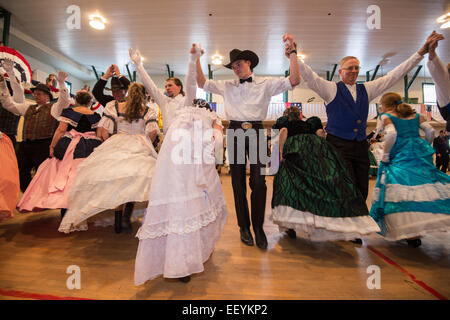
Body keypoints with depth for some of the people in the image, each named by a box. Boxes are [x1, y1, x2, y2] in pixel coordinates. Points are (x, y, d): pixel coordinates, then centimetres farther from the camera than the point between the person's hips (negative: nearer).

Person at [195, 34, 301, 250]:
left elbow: (294, 81, -1)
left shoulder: (265, 84, 9)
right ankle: (244, 226, 19)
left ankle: (258, 227, 11)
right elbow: (202, 83, 13)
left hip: (256, 132, -2)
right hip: (235, 133, 2)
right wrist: (196, 61, 3)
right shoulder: (227, 86, 16)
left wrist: (292, 53, -7)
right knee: (238, 182, 5)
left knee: (259, 182, -6)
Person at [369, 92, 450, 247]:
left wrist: (385, 156, -6)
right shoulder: (416, 115, 19)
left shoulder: (386, 116, 3)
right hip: (420, 153, 6)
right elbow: (430, 131, 10)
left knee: (403, 191, -5)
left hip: (400, 156, -6)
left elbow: (392, 134, -12)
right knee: (420, 187, 11)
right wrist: (425, 147, 23)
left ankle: (413, 233, -10)